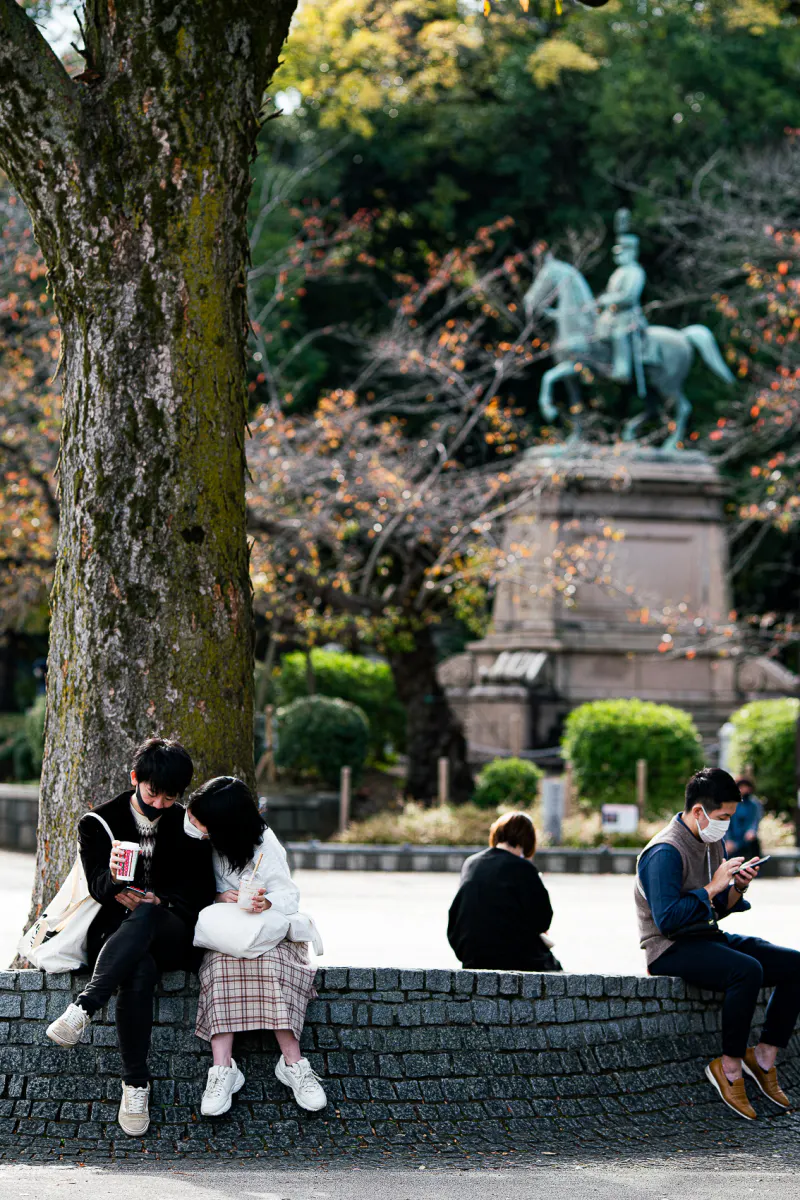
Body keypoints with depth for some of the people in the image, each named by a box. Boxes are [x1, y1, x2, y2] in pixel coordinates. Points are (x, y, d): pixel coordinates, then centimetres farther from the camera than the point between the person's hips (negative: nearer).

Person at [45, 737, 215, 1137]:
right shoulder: (99, 823, 8)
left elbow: (200, 890, 6)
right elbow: (98, 883, -6)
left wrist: (157, 901, -13)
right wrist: (114, 881, -32)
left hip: (172, 936, 0)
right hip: (115, 932, 0)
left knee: (144, 916, -39)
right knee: (140, 969, -39)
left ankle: (83, 1008, -50)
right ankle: (135, 1084, -40)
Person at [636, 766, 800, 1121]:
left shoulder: (713, 842, 12)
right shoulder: (665, 852, -17)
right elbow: (667, 918, -26)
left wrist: (737, 888, -2)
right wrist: (713, 887, -22)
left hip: (708, 939, 9)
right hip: (670, 949, -9)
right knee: (747, 970, -34)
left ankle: (765, 1055, 0)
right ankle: (730, 1069, -22)